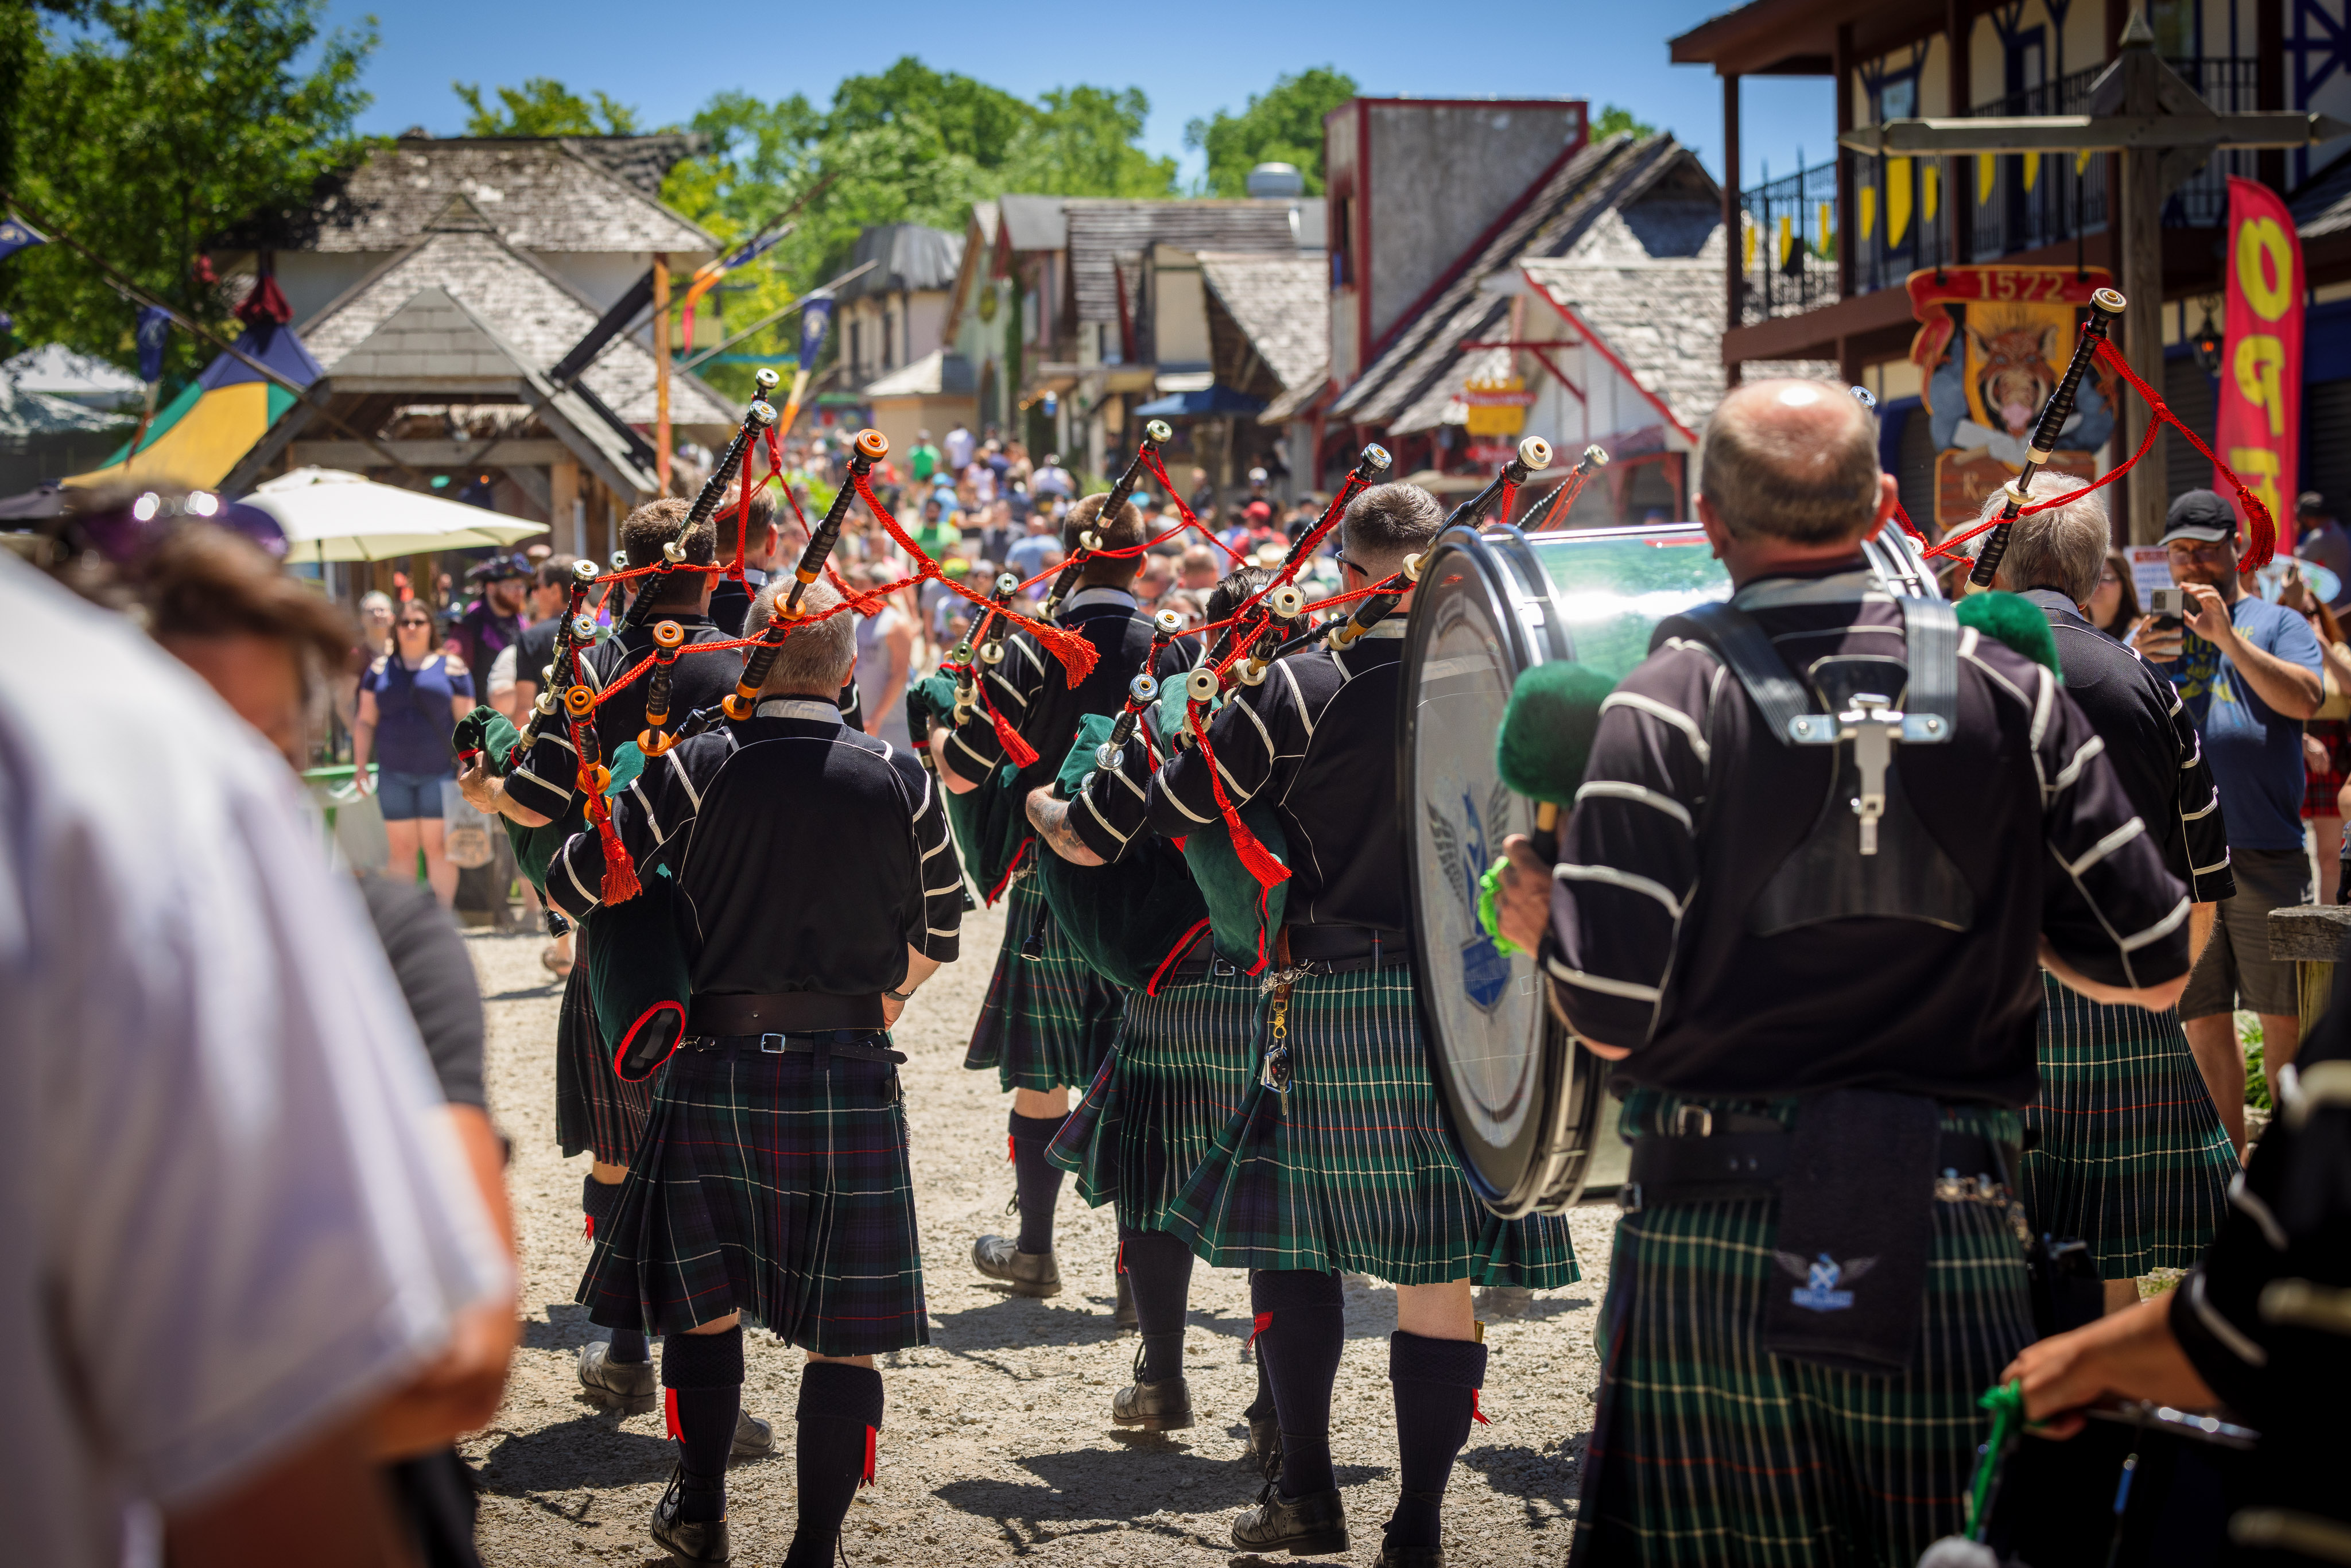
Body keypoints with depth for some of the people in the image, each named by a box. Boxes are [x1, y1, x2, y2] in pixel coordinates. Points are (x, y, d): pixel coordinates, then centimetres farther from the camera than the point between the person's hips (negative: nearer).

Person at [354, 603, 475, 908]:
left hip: (439, 773, -2)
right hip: (393, 774, 3)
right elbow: (365, 721, 11)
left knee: (437, 846, -3)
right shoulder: (380, 669, 10)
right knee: (401, 848, 3)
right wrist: (360, 766, 5)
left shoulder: (450, 668, 2)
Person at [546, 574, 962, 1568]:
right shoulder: (900, 783, -2)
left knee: (705, 1301, 18)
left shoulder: (695, 770, -6)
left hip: (715, 1067, 1)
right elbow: (939, 934, 12)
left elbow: (573, 885, 1)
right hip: (849, 1077, -1)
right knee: (844, 1328, 5)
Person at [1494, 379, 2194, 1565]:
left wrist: (1538, 920, 8)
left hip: (1710, 1242, -2)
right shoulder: (2009, 692, 2)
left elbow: (1610, 1014, -12)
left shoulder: (1667, 705, -6)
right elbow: (2156, 968, 4)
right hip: (1950, 1243, 2)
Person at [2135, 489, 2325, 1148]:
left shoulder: (2276, 623, 9)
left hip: (2267, 854, -2)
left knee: (2285, 1017, -1)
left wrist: (2227, 636, -17)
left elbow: (2305, 700, -9)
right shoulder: (2151, 634, 16)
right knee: (2203, 1020, 6)